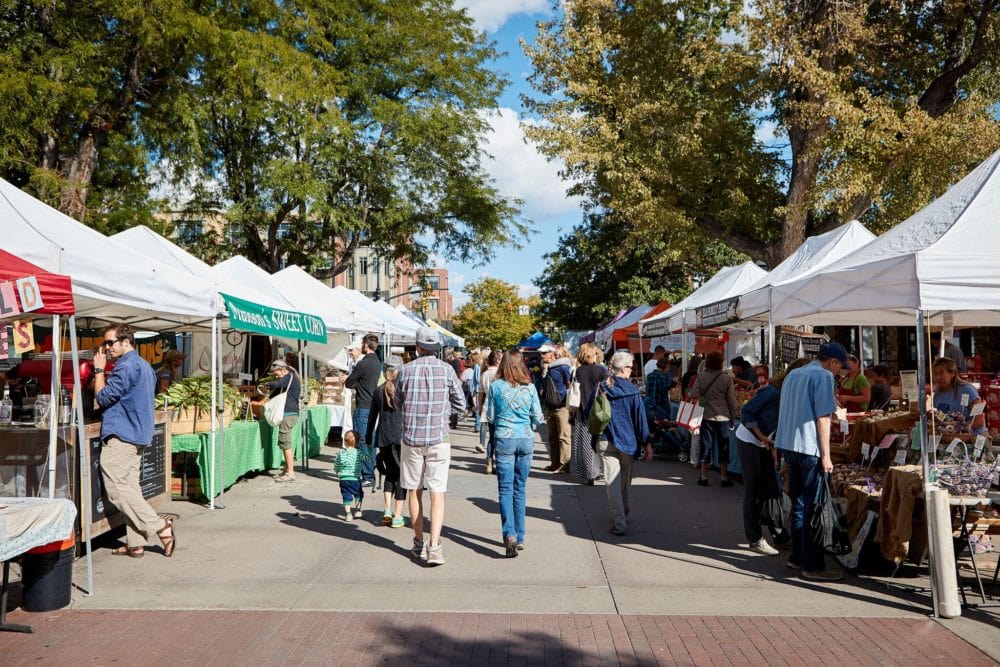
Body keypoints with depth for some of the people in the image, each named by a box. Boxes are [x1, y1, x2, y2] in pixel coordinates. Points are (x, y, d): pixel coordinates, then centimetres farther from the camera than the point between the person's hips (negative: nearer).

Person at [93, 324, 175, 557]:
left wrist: (99, 369, -4)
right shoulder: (144, 366, 17)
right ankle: (135, 544, 9)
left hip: (120, 435, -10)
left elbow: (104, 397, -14)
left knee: (118, 490, -7)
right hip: (138, 434, 10)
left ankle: (160, 526, -9)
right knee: (129, 488, 9)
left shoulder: (126, 366, -16)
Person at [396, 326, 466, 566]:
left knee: (414, 492, 13)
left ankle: (419, 543, 22)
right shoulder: (446, 370, -3)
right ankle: (434, 546, -9)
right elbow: (461, 404, 5)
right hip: (438, 439, -1)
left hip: (411, 439, 1)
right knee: (437, 493, 0)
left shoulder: (405, 371, -1)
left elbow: (398, 404, 11)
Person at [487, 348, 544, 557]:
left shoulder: (496, 386, -6)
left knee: (505, 488, -1)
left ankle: (509, 534, -18)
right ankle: (520, 538, 18)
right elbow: (538, 418, 3)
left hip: (504, 439, -2)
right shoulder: (530, 387, -1)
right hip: (526, 439, 2)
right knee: (520, 488, 12)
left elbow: (490, 417, 2)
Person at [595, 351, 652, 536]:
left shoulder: (601, 388, -4)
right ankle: (623, 515, 35)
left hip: (605, 442, 0)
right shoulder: (632, 391, -8)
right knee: (625, 481, 19)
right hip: (627, 441, 1)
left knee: (612, 482, -1)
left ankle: (619, 523, -7)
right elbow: (640, 418, -6)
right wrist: (647, 444, 0)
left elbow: (589, 414, 2)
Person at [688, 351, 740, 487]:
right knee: (723, 447, 9)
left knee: (706, 447, 10)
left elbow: (694, 395, -12)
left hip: (707, 416, 1)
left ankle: (704, 477, 15)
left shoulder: (701, 377, -7)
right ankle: (724, 478, 14)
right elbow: (732, 401, -5)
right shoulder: (727, 378, -10)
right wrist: (733, 416, 6)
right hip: (723, 418, -1)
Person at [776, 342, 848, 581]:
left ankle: (797, 557, 23)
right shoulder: (823, 376, -8)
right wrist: (826, 454, -12)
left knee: (799, 504, 16)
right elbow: (823, 417, -14)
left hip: (788, 446, 8)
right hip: (810, 448, -8)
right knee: (812, 508, -3)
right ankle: (813, 566, 2)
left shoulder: (792, 375, 17)